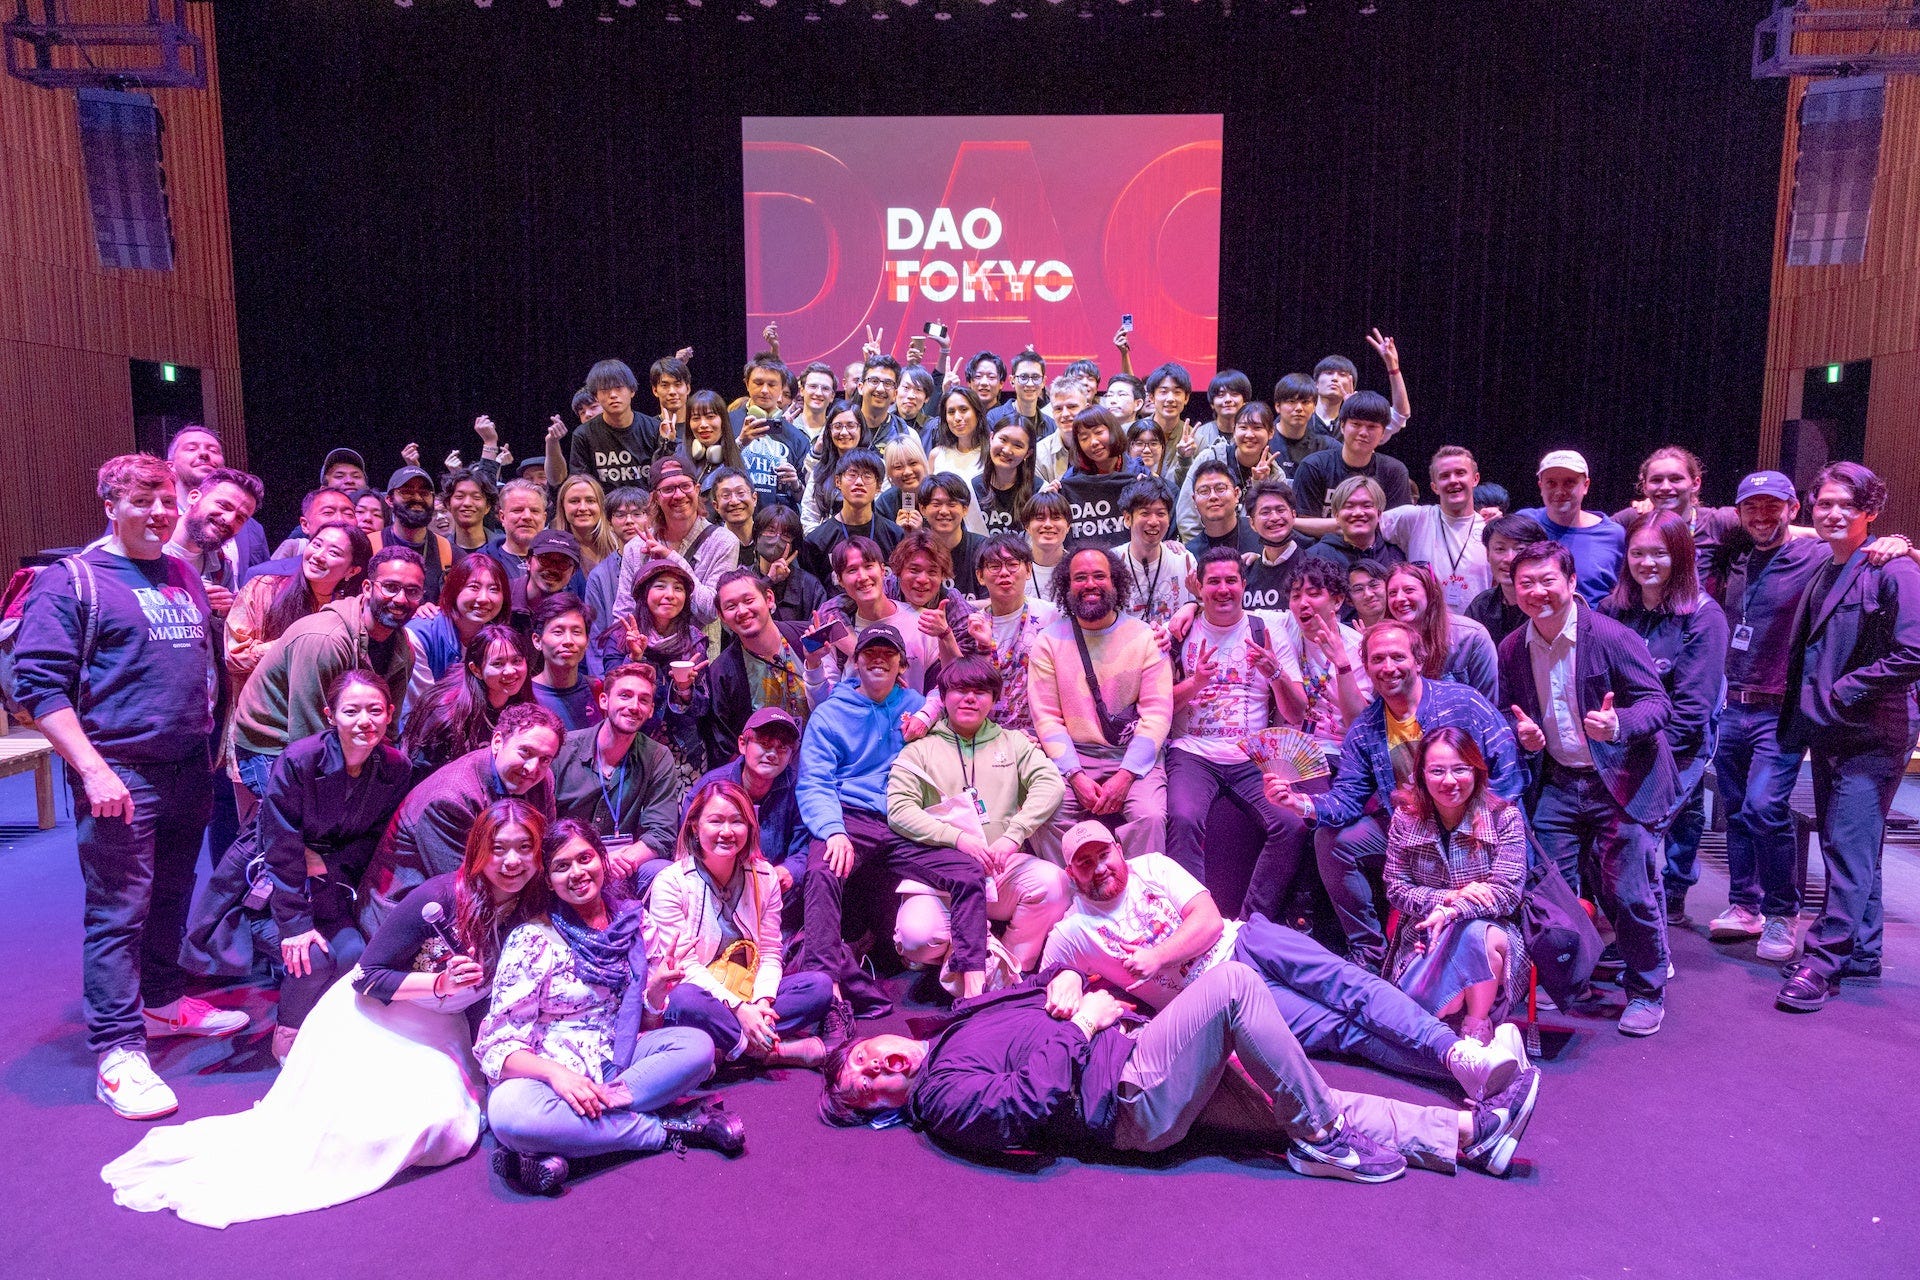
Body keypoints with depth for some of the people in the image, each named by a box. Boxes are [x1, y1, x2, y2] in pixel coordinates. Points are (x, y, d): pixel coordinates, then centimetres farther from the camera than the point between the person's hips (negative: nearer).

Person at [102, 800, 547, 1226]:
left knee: (444, 1124, -16)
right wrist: (440, 984, -29)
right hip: (375, 1014, -4)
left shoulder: (534, 909, -10)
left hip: (442, 1030, 5)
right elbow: (369, 977, -15)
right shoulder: (440, 897, -23)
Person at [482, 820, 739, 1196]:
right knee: (508, 1109, -38)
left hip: (618, 1060, 4)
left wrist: (656, 993, -11)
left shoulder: (632, 923, 5)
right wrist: (555, 1073, -30)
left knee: (698, 1045, -21)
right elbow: (497, 1044, -12)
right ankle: (671, 1127, -24)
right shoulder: (533, 939, -7)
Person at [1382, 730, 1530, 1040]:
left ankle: (1478, 1027, -17)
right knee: (1416, 1002, -31)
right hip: (1423, 939, 1)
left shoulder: (1504, 816, -4)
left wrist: (1450, 912, -28)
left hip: (1493, 928, 0)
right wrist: (1451, 896, -19)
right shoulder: (1405, 818, 1)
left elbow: (1507, 892, -12)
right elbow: (1396, 889, 0)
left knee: (1476, 934, -38)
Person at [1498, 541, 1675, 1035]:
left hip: (1622, 783, -5)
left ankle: (1646, 992, 17)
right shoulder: (1512, 650, 3)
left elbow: (1659, 703, -13)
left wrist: (1619, 724, -34)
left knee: (1627, 892, -5)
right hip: (1557, 785, 5)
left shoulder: (1611, 637, -13)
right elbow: (1513, 715, 14)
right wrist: (1522, 733, -10)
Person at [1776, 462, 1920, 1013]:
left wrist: (1841, 694, -16)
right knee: (1846, 848, 14)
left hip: (1872, 737, -8)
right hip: (1828, 735, 8)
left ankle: (1824, 959, -5)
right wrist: (1802, 717, 11)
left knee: (1849, 848, -8)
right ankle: (1860, 955, 25)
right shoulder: (1822, 576, 13)